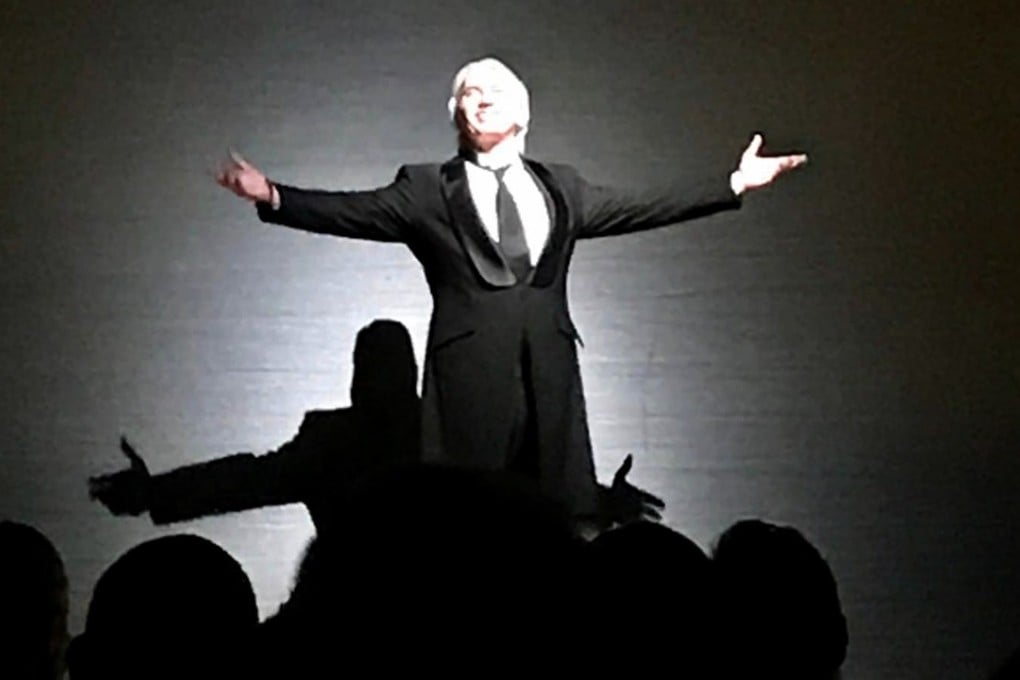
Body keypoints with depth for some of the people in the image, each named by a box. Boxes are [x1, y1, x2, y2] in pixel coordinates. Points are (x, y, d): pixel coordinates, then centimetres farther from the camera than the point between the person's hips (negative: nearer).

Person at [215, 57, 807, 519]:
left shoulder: (558, 187, 19)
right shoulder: (428, 190, 9)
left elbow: (640, 207, 18)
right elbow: (355, 212, -1)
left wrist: (735, 184, 14)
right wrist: (273, 198, -16)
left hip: (548, 374, 3)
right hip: (470, 374, -3)